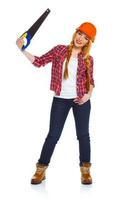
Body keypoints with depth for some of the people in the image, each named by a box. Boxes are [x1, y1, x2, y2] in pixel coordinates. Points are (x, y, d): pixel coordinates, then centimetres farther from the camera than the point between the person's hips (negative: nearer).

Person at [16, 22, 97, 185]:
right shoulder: (59, 50, 0)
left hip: (81, 100, 1)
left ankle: (85, 170, 20)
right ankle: (41, 169, 15)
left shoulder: (88, 59, 1)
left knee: (83, 134, 6)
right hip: (60, 99, 0)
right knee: (53, 134, 3)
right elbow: (39, 62, 0)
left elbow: (90, 80, 8)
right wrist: (22, 49, -8)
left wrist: (88, 94, -9)